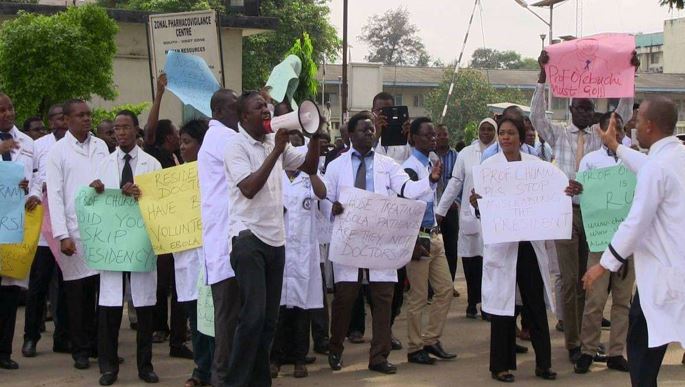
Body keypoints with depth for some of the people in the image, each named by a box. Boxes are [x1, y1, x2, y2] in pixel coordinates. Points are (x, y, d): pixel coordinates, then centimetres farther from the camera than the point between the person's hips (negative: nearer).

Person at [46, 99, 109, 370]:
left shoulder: (100, 146, 10)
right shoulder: (59, 150, 0)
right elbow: (55, 195, -4)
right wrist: (62, 236, -10)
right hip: (74, 232, -3)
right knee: (78, 293, 3)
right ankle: (81, 350, 13)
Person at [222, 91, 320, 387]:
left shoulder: (276, 143, 10)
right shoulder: (236, 146, -9)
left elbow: (310, 167, 15)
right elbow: (249, 188, -21)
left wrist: (315, 136, -1)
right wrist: (276, 150, -21)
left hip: (275, 238, 7)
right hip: (249, 238, -7)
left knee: (270, 317, 10)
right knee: (253, 315, -14)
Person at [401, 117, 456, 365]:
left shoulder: (431, 164, 13)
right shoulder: (410, 168, -14)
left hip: (435, 235, 9)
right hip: (418, 236, -9)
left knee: (445, 289, 10)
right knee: (418, 296, -1)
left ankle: (430, 340, 20)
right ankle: (415, 348, 10)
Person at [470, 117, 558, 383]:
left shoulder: (535, 163, 7)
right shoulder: (489, 165, 0)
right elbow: (483, 205, -4)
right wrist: (475, 203, -27)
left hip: (531, 241, 2)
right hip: (502, 242, -2)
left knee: (536, 303, 5)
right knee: (502, 303, 1)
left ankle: (543, 363, 14)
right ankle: (501, 365, 10)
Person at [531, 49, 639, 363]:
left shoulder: (600, 137, 11)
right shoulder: (557, 134, 6)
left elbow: (623, 114, 4)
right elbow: (536, 115, -7)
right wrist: (542, 77, -17)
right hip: (566, 211, -2)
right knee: (570, 281, -3)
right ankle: (572, 343, 0)